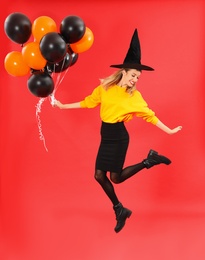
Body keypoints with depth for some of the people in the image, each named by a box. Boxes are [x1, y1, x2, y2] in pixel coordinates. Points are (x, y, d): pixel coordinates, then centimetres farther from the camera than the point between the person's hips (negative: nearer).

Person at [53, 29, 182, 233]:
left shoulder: (134, 96, -6)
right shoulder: (104, 88, 1)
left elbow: (149, 115, -4)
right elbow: (88, 102, 10)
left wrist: (169, 131, -7)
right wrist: (63, 106, 14)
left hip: (119, 136, -4)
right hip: (106, 136, 4)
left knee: (116, 177, -4)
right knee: (99, 175, 3)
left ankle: (149, 160, 14)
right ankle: (120, 210, 19)